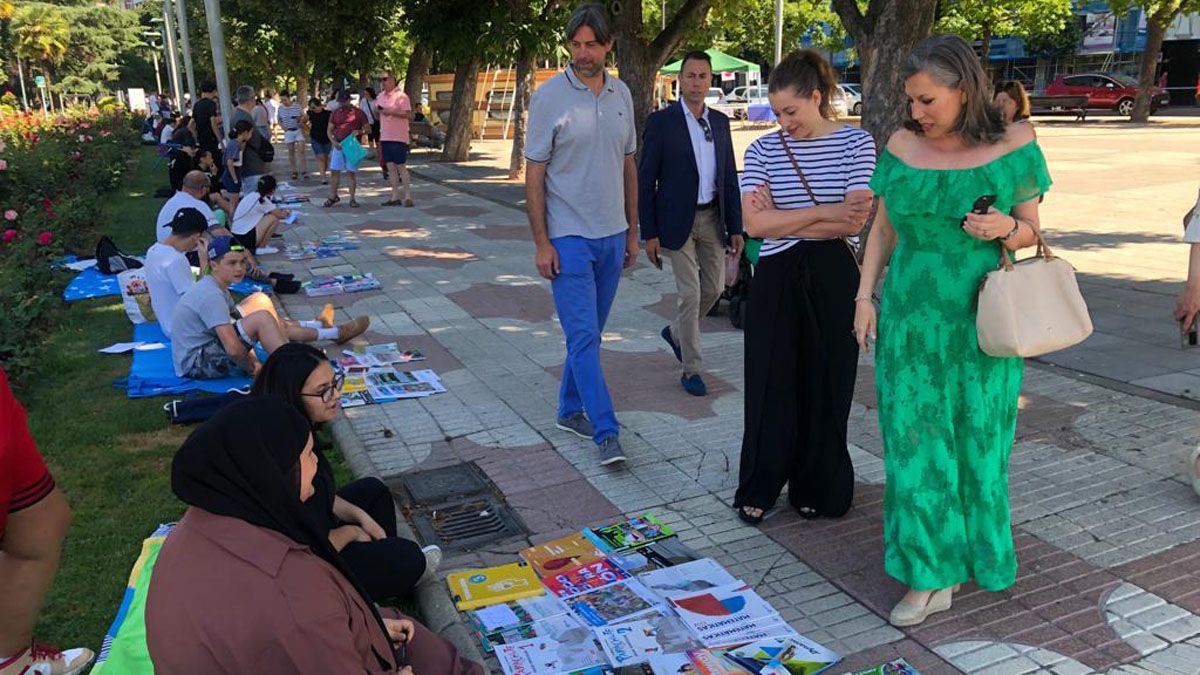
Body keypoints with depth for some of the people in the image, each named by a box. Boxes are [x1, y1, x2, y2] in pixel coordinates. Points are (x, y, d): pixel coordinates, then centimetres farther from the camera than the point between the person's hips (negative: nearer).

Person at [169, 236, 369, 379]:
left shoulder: (214, 288, 8)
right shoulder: (211, 296, -23)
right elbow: (233, 349, -29)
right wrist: (251, 366, -12)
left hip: (206, 349, 10)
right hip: (195, 364, -10)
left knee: (276, 325, 14)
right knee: (262, 318, -22)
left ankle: (335, 333, 27)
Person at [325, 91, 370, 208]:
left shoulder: (358, 112, 1)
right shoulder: (335, 113, 9)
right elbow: (329, 130, 10)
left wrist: (358, 132, -18)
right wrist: (333, 142, -7)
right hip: (338, 145, 3)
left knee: (351, 173, -2)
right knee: (335, 172, 4)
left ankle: (352, 199, 3)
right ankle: (333, 197, 14)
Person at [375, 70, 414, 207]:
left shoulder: (401, 95, -9)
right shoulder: (381, 96, 14)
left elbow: (407, 114, -16)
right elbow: (377, 115, 21)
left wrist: (390, 112, -21)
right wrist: (377, 110, -1)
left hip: (398, 137, -7)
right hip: (385, 137, 7)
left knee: (401, 167, -4)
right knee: (390, 167, 7)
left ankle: (407, 196, 2)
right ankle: (395, 197, 11)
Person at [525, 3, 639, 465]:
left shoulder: (621, 94, 7)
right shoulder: (550, 96, -8)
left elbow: (628, 167, 13)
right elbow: (534, 175, -7)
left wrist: (632, 232, 13)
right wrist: (541, 243, -11)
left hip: (612, 236, 5)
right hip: (569, 237, -5)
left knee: (589, 334, 13)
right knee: (583, 336, -7)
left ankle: (570, 410, 28)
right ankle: (606, 433, -3)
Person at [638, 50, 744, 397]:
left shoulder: (720, 122, 8)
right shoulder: (661, 122, -7)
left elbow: (729, 177, 11)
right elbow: (646, 181, -7)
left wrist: (735, 227, 6)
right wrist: (649, 233, -11)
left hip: (712, 217, 5)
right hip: (677, 220, -5)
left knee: (714, 287, 11)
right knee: (690, 293, -4)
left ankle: (676, 332, 37)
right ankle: (692, 369, 10)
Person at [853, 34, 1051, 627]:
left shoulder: (1012, 145, -4)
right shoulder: (903, 146, 1)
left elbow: (1030, 230, 5)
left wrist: (1006, 229, -18)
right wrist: (865, 296, 2)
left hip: (980, 323, -1)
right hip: (910, 318, 2)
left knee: (977, 441, 10)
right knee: (915, 441, 3)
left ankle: (973, 553, 31)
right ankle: (930, 576, 15)